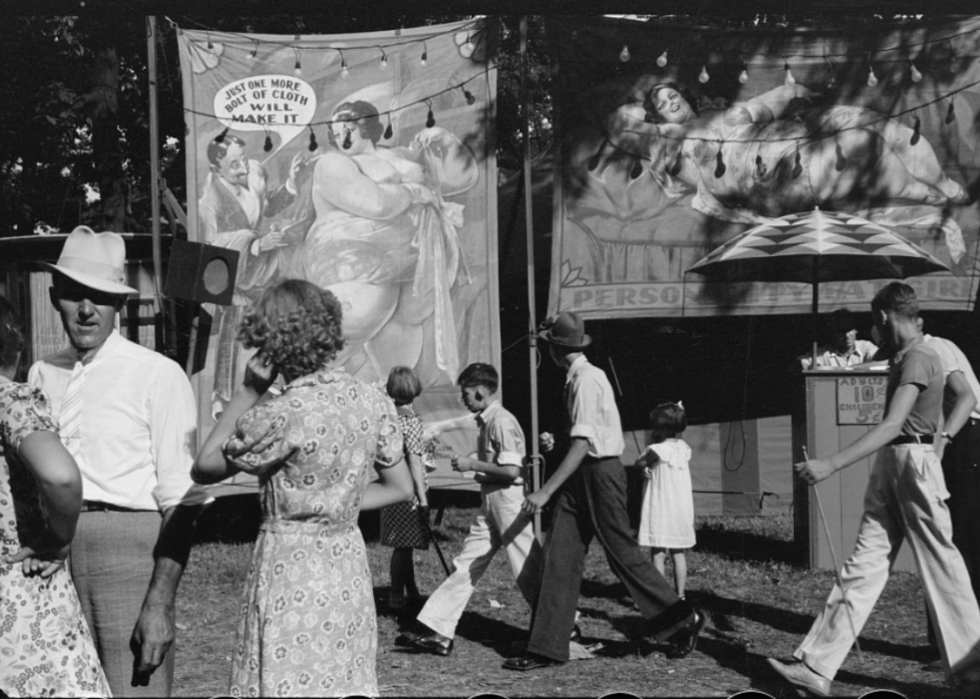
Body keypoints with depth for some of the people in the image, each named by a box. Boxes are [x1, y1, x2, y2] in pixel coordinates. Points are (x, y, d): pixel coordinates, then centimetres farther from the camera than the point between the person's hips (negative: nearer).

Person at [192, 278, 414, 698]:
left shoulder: (281, 415, -18)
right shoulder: (372, 402, 0)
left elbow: (204, 468, -5)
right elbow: (400, 488, 11)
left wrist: (248, 390, -6)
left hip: (292, 571, -6)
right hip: (349, 566, 6)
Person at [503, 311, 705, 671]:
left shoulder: (586, 379, -17)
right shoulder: (576, 378, 11)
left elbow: (582, 443, -23)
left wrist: (546, 491, -25)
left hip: (600, 472, -9)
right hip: (580, 476, 9)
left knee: (622, 553, 0)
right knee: (559, 556, 4)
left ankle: (684, 619, 17)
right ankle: (546, 647, 6)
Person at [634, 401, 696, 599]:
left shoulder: (657, 450, -14)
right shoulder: (684, 448, 4)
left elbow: (639, 463, -2)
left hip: (660, 509, -6)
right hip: (682, 509, 6)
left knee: (658, 553, -2)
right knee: (678, 553, 11)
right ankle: (680, 595, 13)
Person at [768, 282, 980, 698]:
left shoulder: (919, 358, -14)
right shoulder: (901, 357, 16)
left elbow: (892, 425, -24)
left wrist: (831, 465, -28)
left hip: (914, 463, -9)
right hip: (889, 465, 9)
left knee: (940, 567, -2)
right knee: (863, 565, 4)